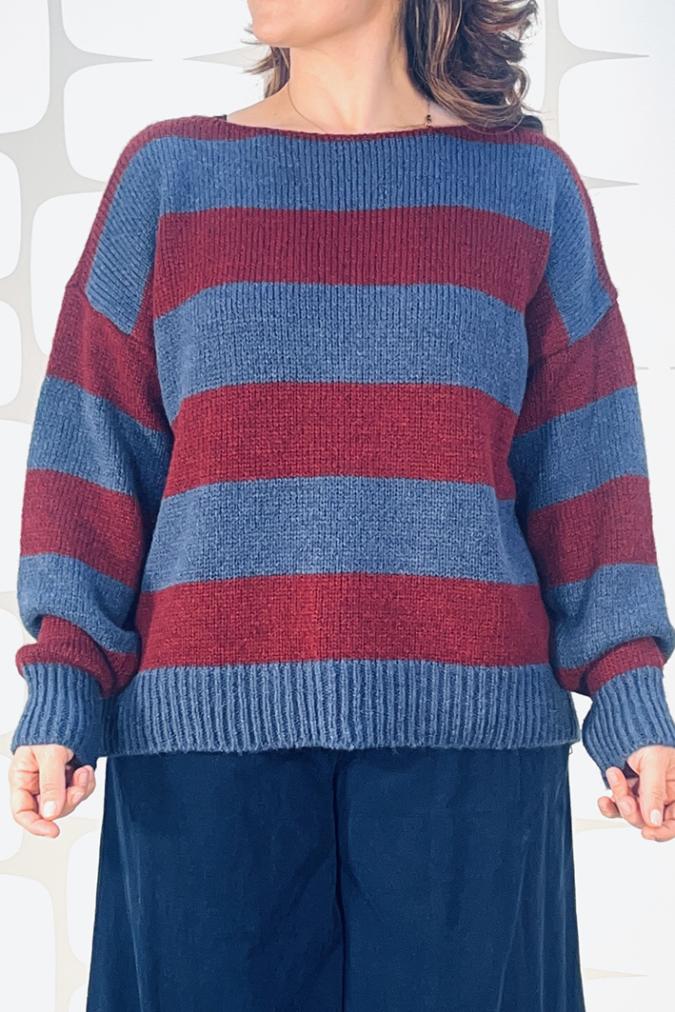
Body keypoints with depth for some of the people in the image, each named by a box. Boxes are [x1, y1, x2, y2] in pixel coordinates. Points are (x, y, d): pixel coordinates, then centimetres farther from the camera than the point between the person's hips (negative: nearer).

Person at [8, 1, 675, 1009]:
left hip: (467, 732, 0)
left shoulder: (528, 183, 9)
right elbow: (94, 452, 6)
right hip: (207, 728, 0)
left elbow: (582, 467, 8)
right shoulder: (167, 176, 9)